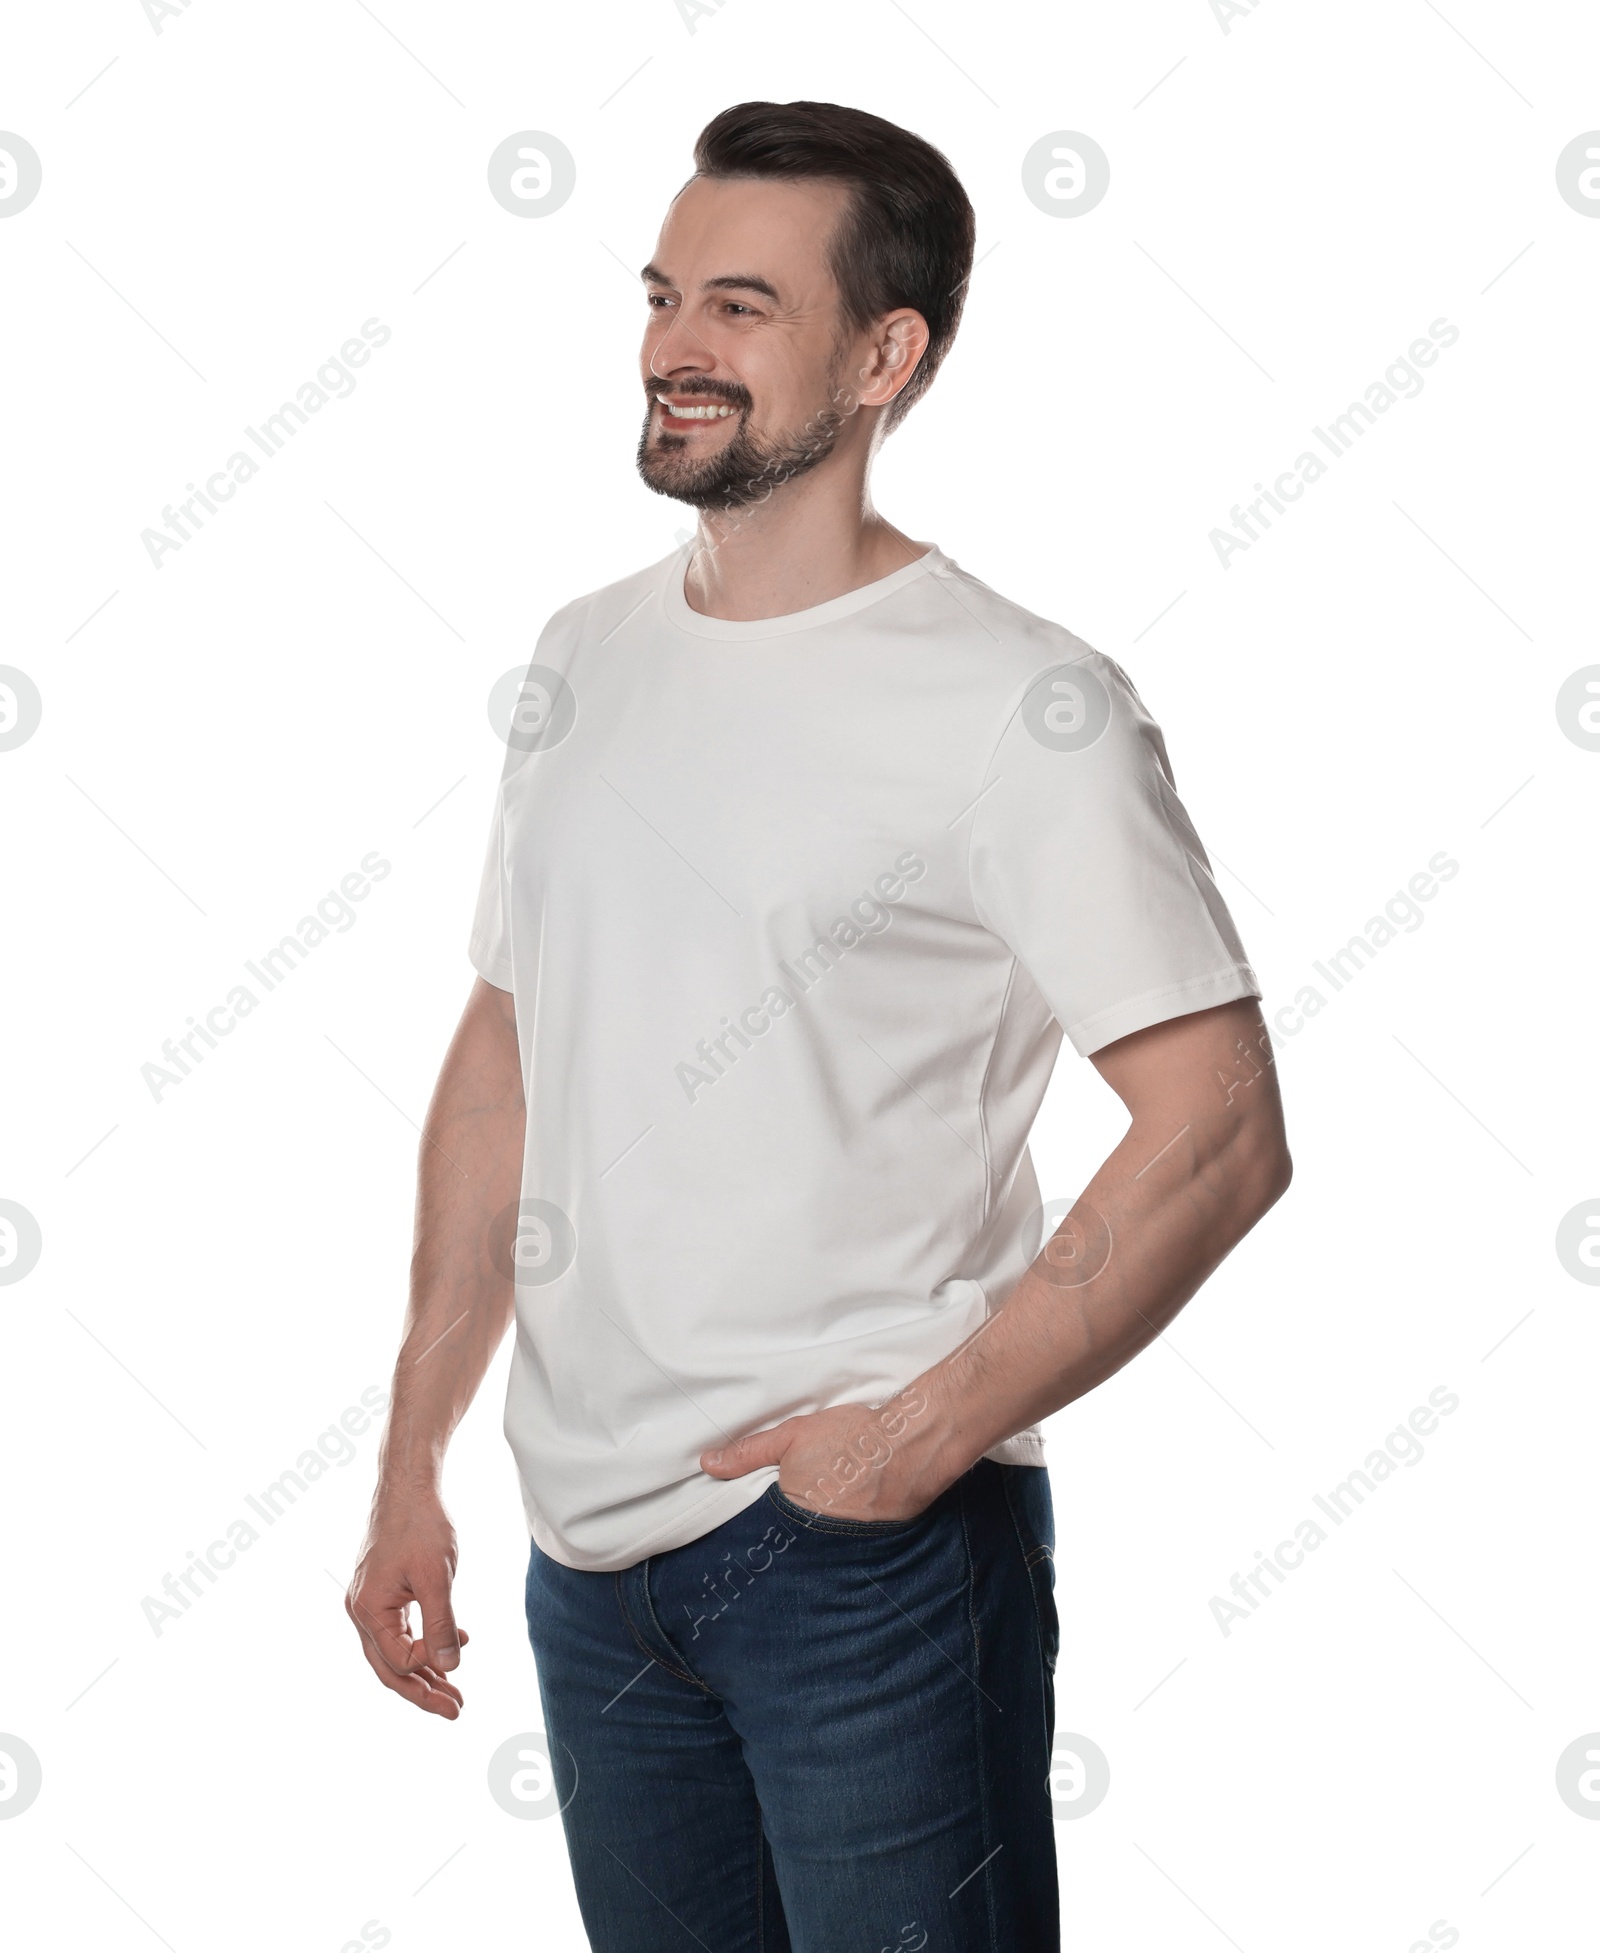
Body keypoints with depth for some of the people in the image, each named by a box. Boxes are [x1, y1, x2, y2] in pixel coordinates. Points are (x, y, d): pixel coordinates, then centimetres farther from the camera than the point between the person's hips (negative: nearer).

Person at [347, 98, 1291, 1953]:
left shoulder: (1021, 706, -12)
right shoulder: (585, 656, 8)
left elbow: (1219, 1128, -15)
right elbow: (505, 1053, 13)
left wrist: (924, 1436, -17)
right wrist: (409, 1470, 11)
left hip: (869, 1546, -6)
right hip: (587, 1539, 6)